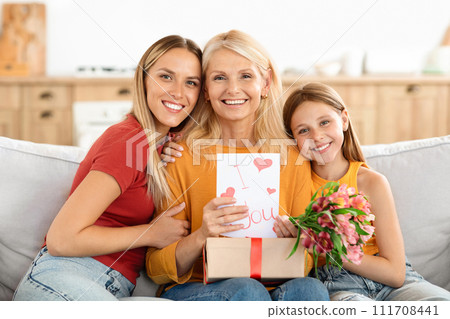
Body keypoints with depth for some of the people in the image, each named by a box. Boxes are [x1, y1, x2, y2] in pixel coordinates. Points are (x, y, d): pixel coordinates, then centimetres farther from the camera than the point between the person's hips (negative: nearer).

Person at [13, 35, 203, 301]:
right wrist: (151, 234, -8)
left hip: (113, 290, 8)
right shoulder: (130, 140, -11)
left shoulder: (160, 142, 15)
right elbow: (61, 239, -16)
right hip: (62, 279, -8)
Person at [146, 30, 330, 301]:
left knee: (310, 288, -30)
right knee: (246, 289, -34)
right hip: (194, 290, -2)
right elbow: (157, 270, -1)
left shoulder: (293, 159, 4)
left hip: (276, 287, 2)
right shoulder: (183, 156, -2)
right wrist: (201, 236, -21)